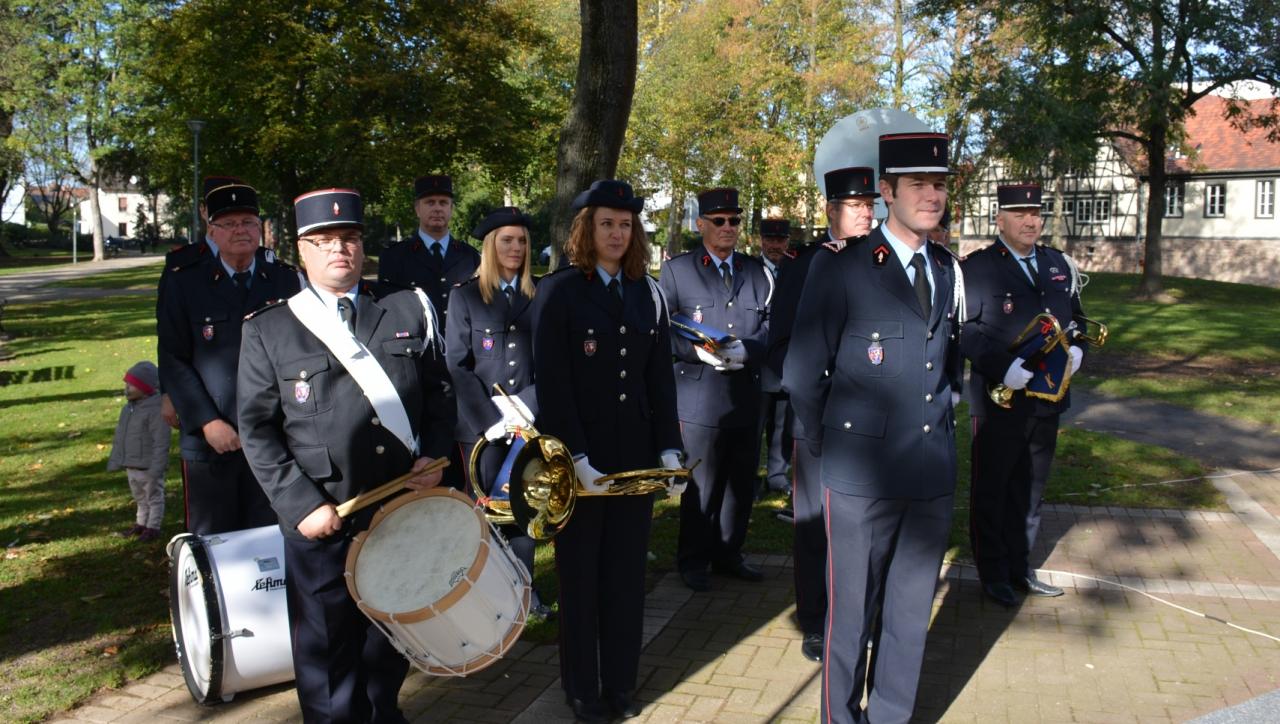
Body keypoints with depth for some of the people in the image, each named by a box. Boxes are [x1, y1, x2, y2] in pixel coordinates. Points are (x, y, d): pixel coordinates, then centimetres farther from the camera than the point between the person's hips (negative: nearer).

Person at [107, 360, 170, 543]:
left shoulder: (155, 410, -21)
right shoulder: (127, 409, 7)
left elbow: (161, 442, -23)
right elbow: (120, 437, 16)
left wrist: (156, 468, -24)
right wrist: (115, 460, 15)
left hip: (149, 467, -9)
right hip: (131, 466, 9)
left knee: (154, 497, 6)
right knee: (140, 498, 22)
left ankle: (153, 527, 15)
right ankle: (141, 523, 34)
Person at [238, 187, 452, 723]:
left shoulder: (408, 313, 7)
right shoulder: (268, 331, 0)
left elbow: (437, 395, 11)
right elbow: (257, 430, -3)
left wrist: (434, 456, -5)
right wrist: (301, 505, -12)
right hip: (323, 521, -2)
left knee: (394, 635, 18)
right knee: (327, 646, 9)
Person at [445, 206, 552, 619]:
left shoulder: (541, 295, 8)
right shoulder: (465, 296, 3)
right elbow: (458, 365, -3)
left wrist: (528, 410, -7)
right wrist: (491, 420, -11)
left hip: (531, 421, 2)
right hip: (482, 425, -2)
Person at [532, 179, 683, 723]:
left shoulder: (648, 294, 8)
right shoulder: (558, 291, -6)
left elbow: (661, 379, 7)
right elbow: (551, 383, -12)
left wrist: (669, 449, -1)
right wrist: (577, 459, -18)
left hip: (635, 454, 4)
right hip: (578, 457, -4)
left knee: (627, 571, 11)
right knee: (581, 574, 10)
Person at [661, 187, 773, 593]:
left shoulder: (757, 272, 11)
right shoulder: (676, 270, 1)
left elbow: (771, 329, 5)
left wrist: (746, 349, -15)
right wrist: (696, 350, -20)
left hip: (747, 397, 4)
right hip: (700, 398, -4)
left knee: (742, 484, 14)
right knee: (701, 488, 5)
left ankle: (728, 555, 31)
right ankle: (693, 562, 22)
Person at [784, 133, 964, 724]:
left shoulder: (948, 269, 9)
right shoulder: (838, 268, -9)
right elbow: (801, 375, -5)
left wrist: (942, 422, 13)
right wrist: (827, 445, 3)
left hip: (934, 475, 5)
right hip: (863, 475, -5)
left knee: (911, 615, 15)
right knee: (851, 614, 8)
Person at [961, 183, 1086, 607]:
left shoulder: (1060, 265, 10)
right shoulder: (976, 268, -9)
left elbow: (1076, 316, 19)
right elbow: (964, 329, -16)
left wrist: (1076, 348, -1)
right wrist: (1002, 366, -25)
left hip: (1047, 398, 6)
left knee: (1030, 488, 16)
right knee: (991, 488, 7)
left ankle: (1020, 567, 31)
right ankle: (993, 573, 21)